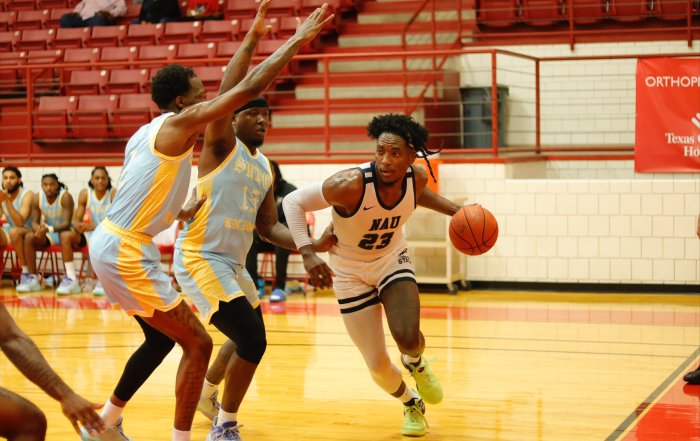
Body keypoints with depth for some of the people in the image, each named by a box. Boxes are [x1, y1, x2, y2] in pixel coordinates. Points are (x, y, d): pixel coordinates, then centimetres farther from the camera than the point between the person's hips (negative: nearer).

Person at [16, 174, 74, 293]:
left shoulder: (65, 197, -21)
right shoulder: (37, 198, -8)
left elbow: (66, 223, -26)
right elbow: (34, 222, -4)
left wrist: (49, 229, -44)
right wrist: (39, 229, -29)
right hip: (47, 234, 5)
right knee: (29, 237, -21)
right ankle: (32, 278, -15)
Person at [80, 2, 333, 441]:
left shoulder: (149, 133, 15)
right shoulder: (179, 124, -12)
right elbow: (249, 88, -16)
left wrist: (180, 213, 25)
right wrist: (296, 41, -10)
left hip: (113, 246, 10)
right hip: (126, 254, -10)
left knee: (162, 338, 23)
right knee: (198, 343, -5)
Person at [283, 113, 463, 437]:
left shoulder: (416, 178, -18)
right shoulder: (351, 184, -34)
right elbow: (293, 202, -24)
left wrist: (454, 210, 1)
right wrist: (308, 253, -34)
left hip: (392, 260, 2)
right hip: (350, 272, -2)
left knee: (408, 338, -24)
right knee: (378, 365, -1)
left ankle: (416, 363, 15)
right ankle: (411, 404, 33)